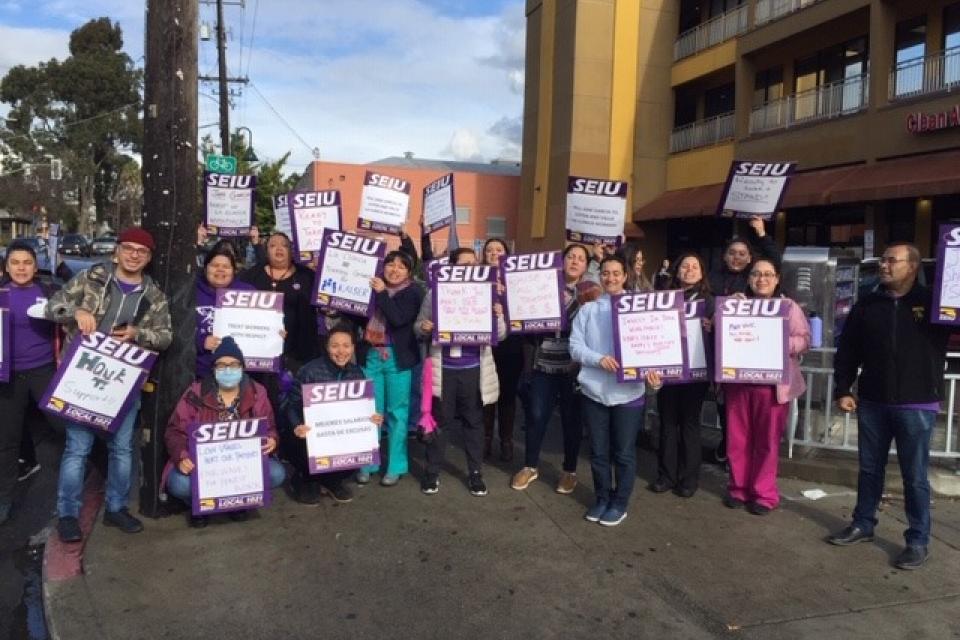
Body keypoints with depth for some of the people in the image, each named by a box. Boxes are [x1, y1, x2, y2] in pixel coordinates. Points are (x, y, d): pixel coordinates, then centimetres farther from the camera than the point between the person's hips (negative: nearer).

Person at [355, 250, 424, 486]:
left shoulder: (414, 292, -2)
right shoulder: (371, 287, 8)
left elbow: (399, 319, -17)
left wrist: (382, 294, -13)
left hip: (398, 358, -3)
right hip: (370, 355, 3)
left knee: (397, 412, 3)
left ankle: (396, 466, 13)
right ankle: (368, 463, 17)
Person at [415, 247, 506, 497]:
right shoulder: (435, 293, 0)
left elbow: (500, 335, 2)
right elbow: (419, 326, 6)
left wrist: (499, 316, -18)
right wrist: (423, 327, -18)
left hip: (474, 369, 1)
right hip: (444, 369, -1)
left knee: (474, 421, 9)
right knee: (440, 421, 8)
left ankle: (475, 473, 22)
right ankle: (432, 472, 21)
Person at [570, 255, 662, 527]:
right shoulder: (588, 310, 7)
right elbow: (575, 346, 1)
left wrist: (651, 371, -21)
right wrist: (599, 359, -17)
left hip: (628, 392, -1)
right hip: (594, 391, 2)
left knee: (624, 453, 7)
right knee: (598, 451, 11)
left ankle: (619, 503, 23)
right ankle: (602, 498, 29)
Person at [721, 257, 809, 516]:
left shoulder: (789, 307, 2)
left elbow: (804, 340, -3)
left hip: (772, 383, -2)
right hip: (738, 380, 3)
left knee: (767, 440, 4)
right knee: (737, 438, 7)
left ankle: (764, 494, 15)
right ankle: (738, 488, 21)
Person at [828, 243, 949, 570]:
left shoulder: (934, 303, -2)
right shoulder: (867, 305, 6)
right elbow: (847, 350, 9)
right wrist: (843, 390, 4)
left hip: (917, 405, -3)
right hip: (872, 403, 3)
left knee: (914, 475, 4)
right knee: (870, 468, 14)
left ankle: (918, 541, 16)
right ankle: (863, 524, 29)